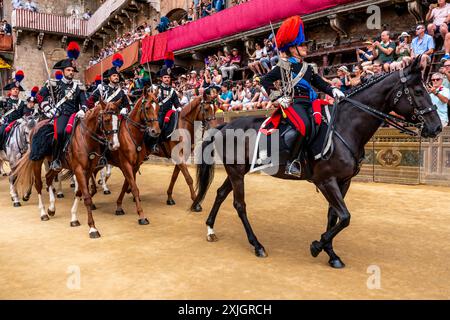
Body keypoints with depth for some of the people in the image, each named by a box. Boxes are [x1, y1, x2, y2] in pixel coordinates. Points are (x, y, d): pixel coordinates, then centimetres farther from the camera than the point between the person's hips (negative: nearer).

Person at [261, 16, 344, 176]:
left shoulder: (308, 68, 24)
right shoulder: (285, 65, 4)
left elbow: (321, 83, 22)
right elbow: (265, 80, -1)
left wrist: (333, 90, 1)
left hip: (308, 103, 7)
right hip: (292, 103, -7)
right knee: (304, 126, -33)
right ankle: (292, 162, -24)